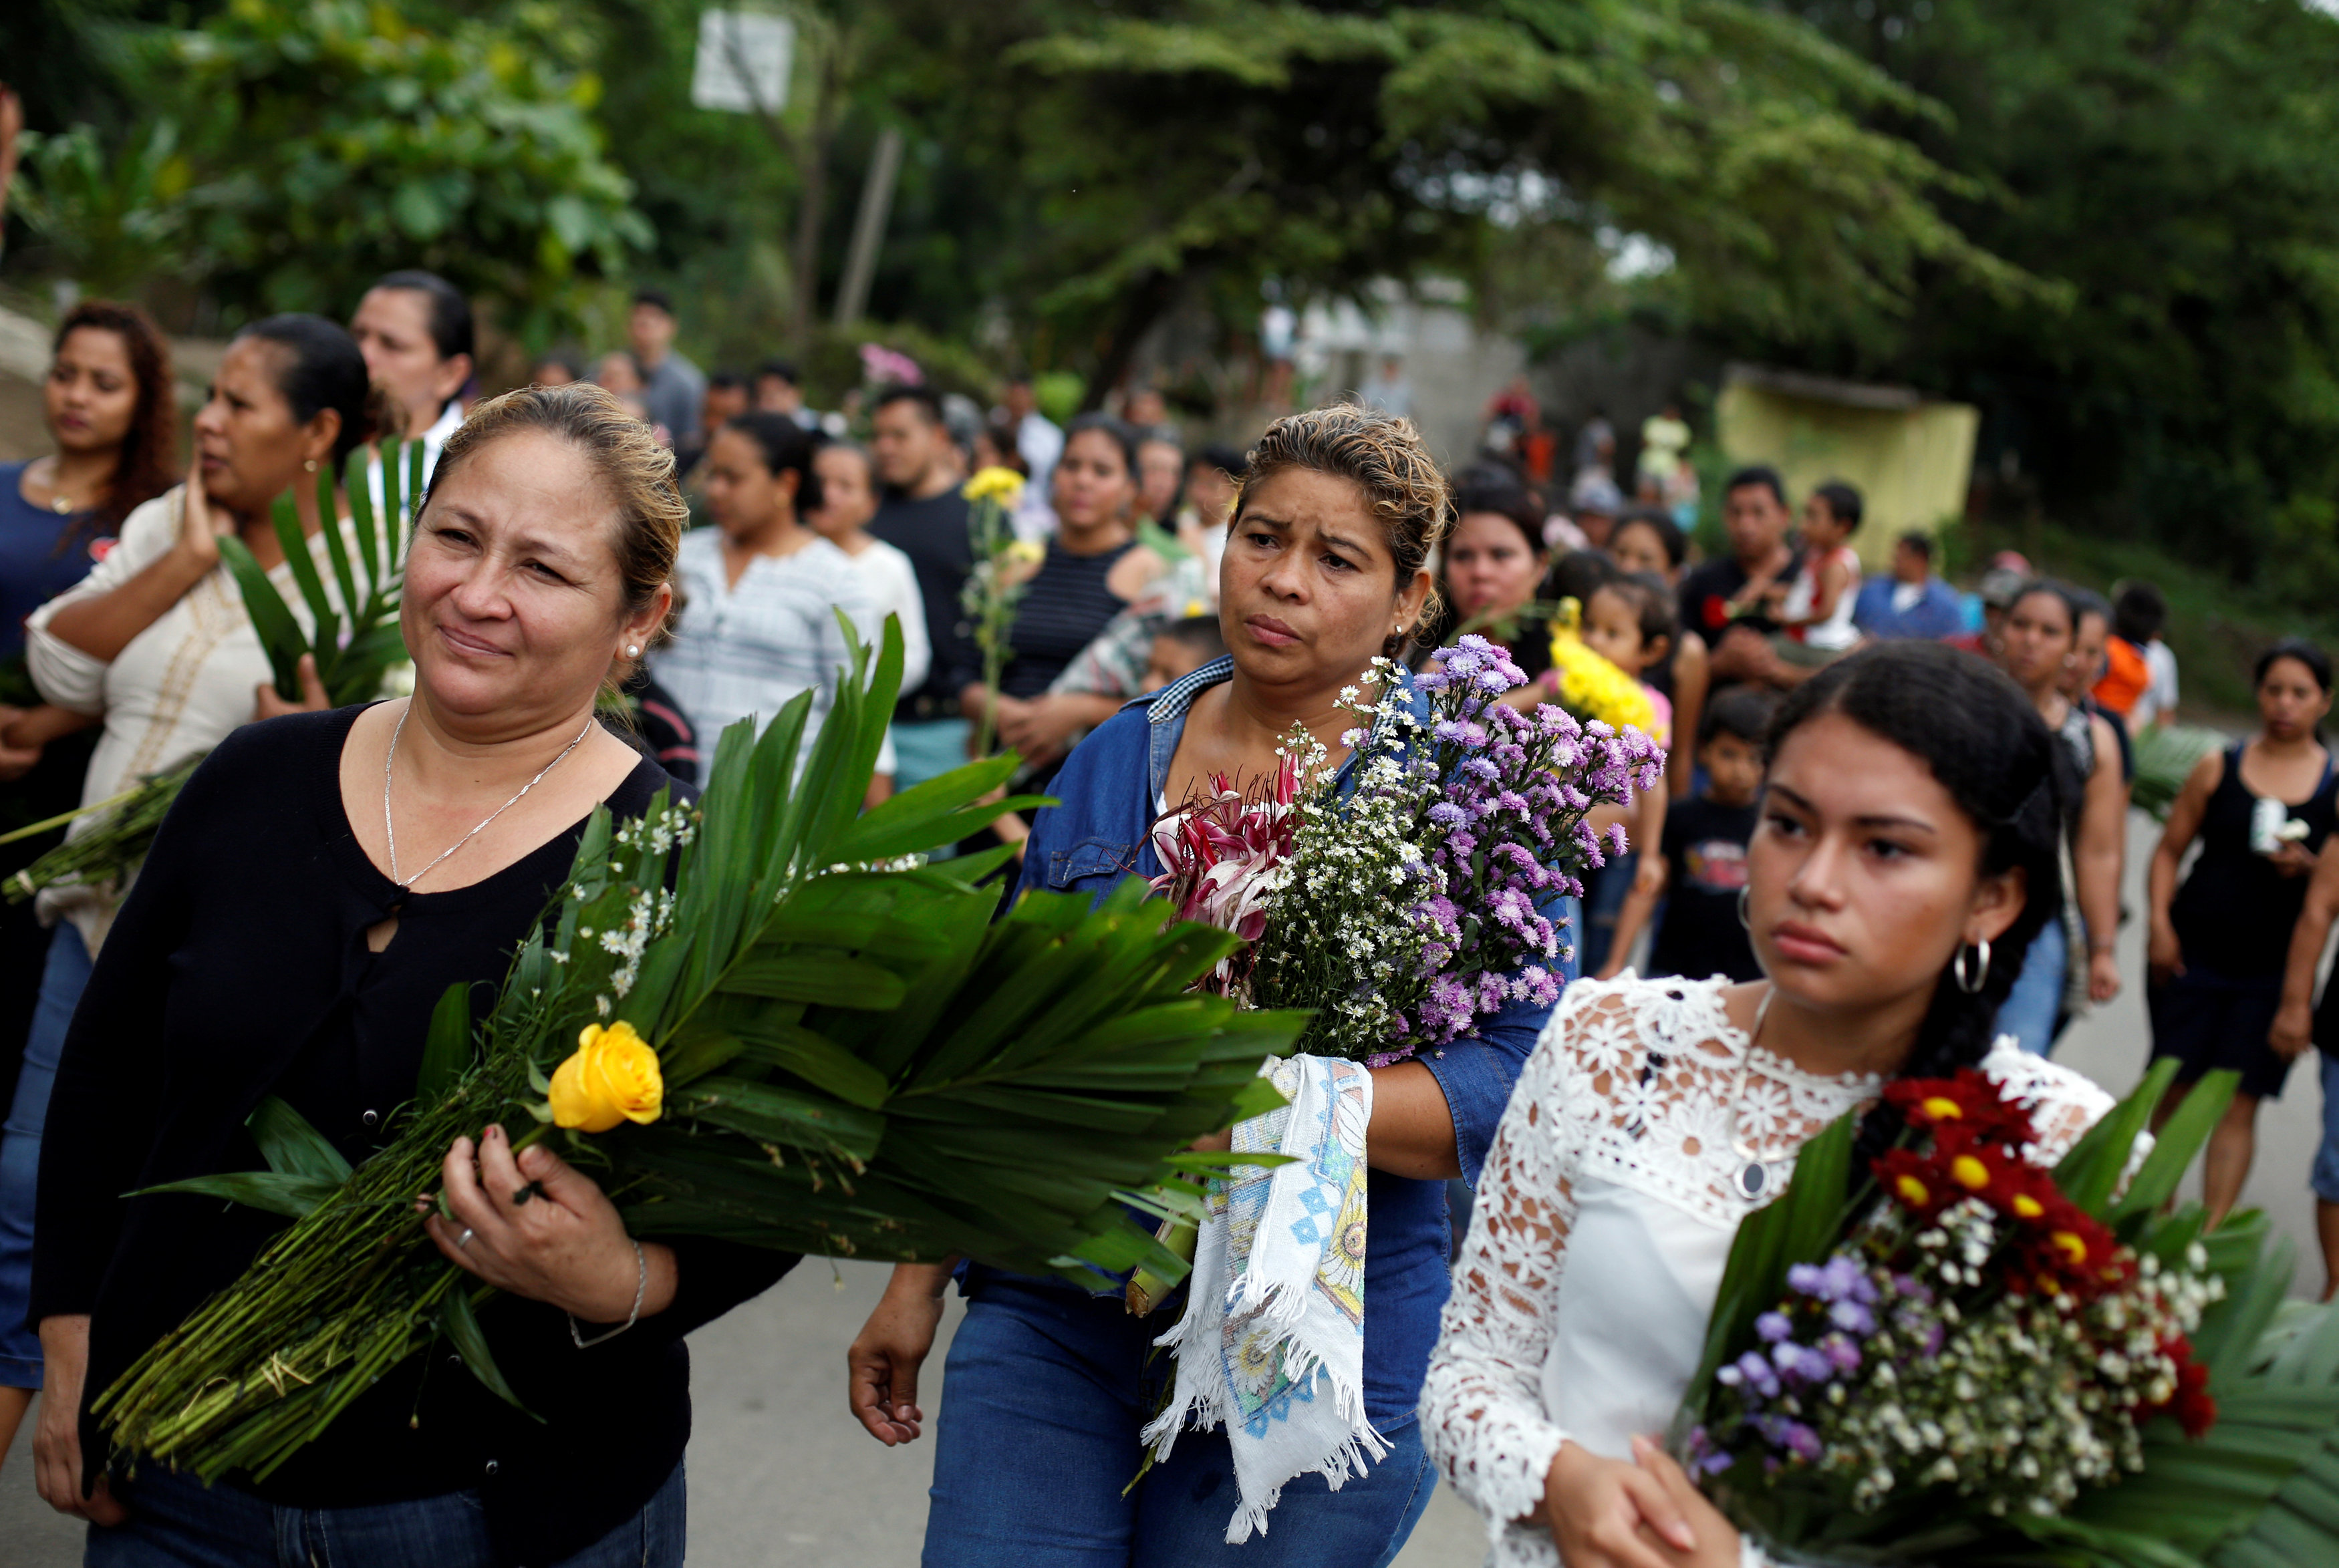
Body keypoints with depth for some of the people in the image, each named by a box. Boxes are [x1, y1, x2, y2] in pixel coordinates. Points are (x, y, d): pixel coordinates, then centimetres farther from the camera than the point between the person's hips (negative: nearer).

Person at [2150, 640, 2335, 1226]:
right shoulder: (2219, 767, 4)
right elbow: (2169, 850, 6)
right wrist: (2160, 924, -6)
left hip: (2274, 968, -1)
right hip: (2192, 956, 1)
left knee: (2238, 1105, -2)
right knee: (2174, 1090, 5)